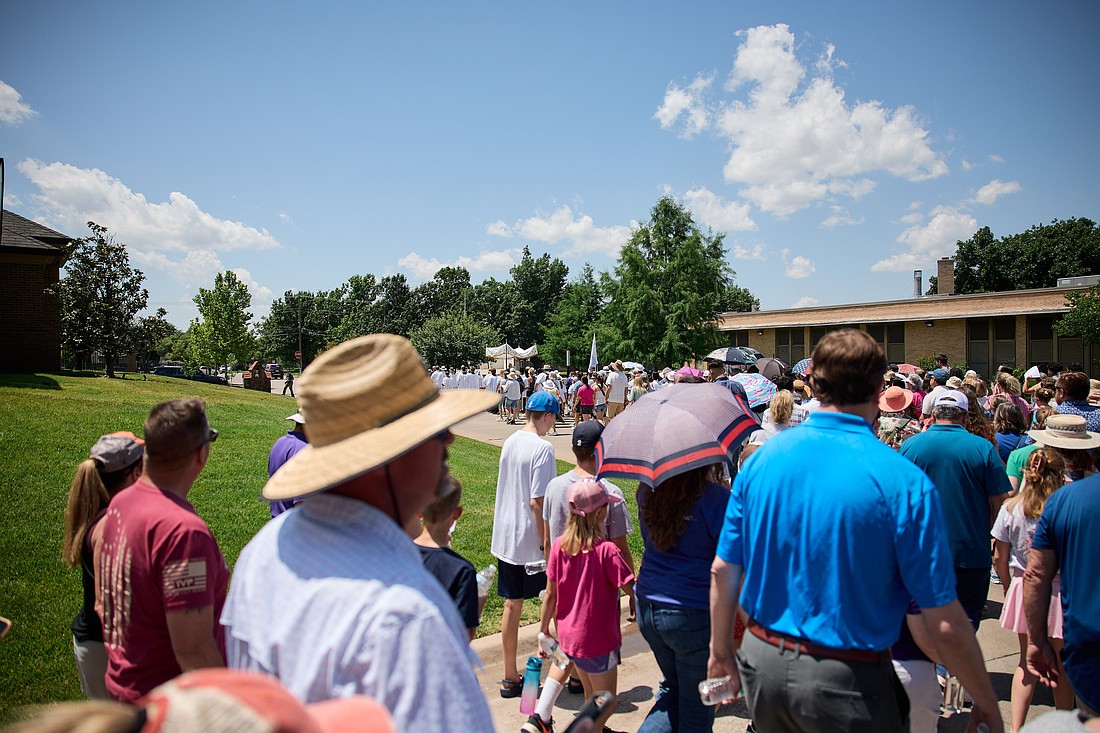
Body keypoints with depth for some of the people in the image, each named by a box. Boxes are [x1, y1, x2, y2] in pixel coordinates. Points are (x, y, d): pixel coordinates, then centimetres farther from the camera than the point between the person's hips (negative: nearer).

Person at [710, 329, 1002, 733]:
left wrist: (721, 650, 15)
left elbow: (723, 570, 1)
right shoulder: (904, 482, -17)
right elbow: (945, 626, -13)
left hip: (762, 664, 4)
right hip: (847, 683, -3)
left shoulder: (761, 458, -5)